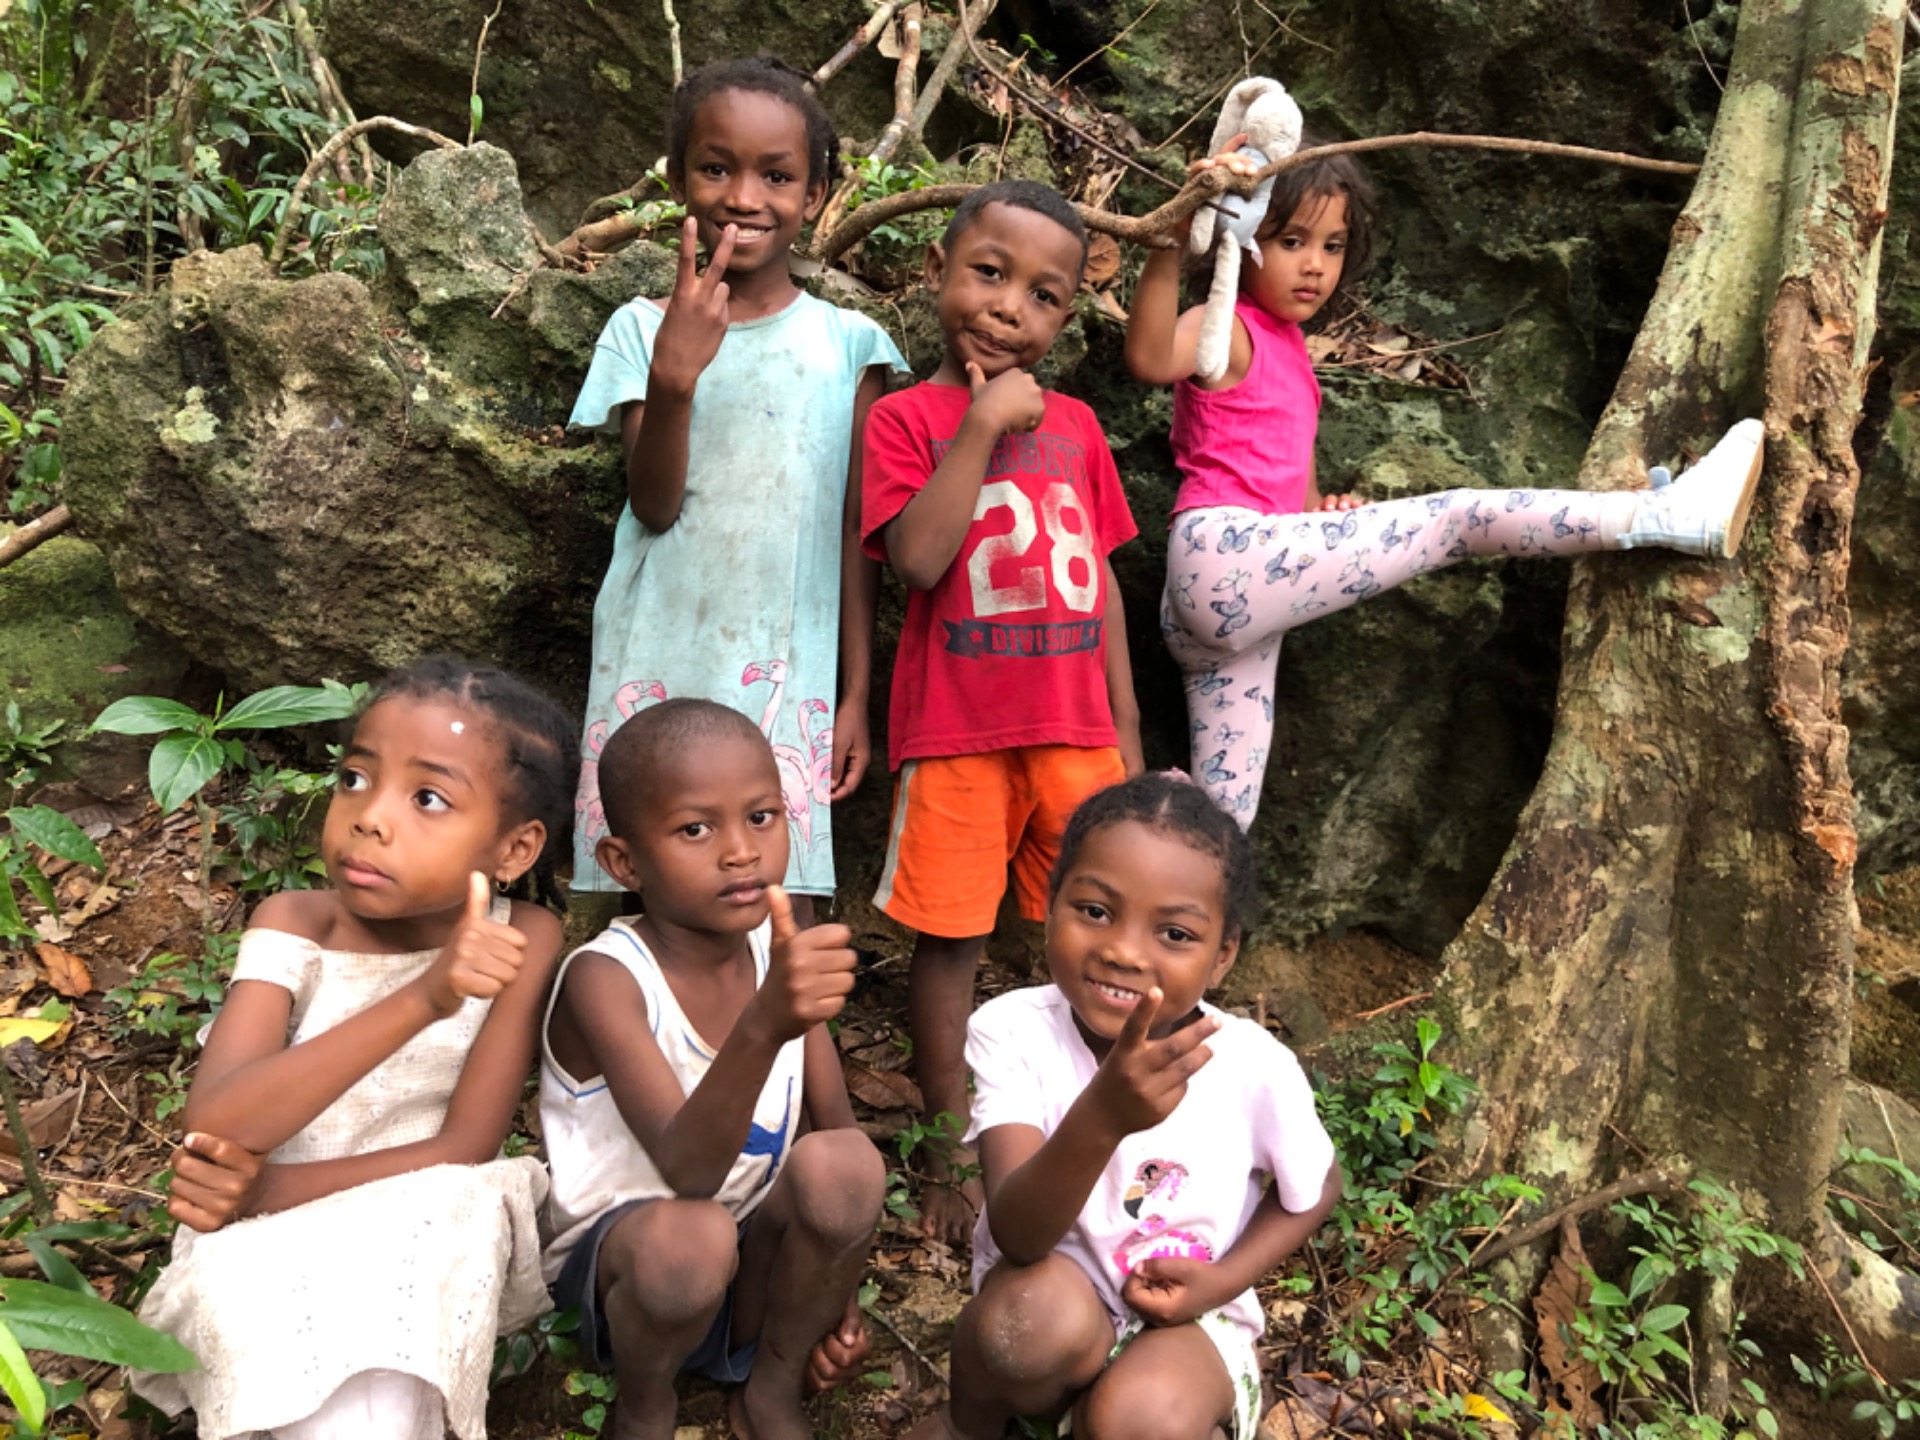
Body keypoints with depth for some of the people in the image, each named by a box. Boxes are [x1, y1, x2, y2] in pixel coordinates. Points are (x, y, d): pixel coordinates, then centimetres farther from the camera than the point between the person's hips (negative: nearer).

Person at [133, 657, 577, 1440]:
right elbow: (215, 1129, -29)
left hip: (423, 1243, 1)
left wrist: (271, 1187, -25)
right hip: (273, 1243, 0)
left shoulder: (523, 938, -14)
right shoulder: (294, 924, -14)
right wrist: (421, 1001, -41)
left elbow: (466, 1152, -14)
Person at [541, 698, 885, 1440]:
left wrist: (837, 1298, -7)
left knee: (845, 1163, -28)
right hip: (617, 1259, -4)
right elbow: (687, 1169, -35)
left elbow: (837, 1128, 0)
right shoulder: (605, 979, -23)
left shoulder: (781, 951, -7)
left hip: (754, 1264, 4)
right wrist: (763, 1028, -51)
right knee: (690, 1236, -38)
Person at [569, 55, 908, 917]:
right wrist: (674, 375, -22)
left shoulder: (847, 344, 3)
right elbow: (653, 506, -6)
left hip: (788, 675, 0)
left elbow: (857, 532, 6)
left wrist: (857, 693, 5)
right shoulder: (643, 330, 3)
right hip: (655, 670, 0)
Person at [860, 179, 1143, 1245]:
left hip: (1074, 725, 4)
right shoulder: (906, 418, -3)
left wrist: (1124, 729, 12)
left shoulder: (1076, 424, 11)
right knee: (950, 941, 5)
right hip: (957, 727, -4)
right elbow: (918, 557, -19)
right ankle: (950, 1159, 21)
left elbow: (1100, 580, 13)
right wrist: (984, 423, -17)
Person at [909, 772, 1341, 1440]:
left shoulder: (1258, 1070, -20)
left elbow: (1315, 1191, 2)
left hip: (1184, 1320, 0)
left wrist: (1224, 1280, -14)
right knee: (1037, 1309, -34)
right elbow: (1017, 1237, -34)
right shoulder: (1011, 1031, -23)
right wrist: (1099, 1118, -52)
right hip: (1046, 1314, 0)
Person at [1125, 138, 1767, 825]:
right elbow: (1149, 359, -27)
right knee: (1458, 518, -9)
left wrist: (1321, 510, 5)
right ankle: (1663, 515, -1)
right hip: (1226, 556, -10)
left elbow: (1290, 482, 30)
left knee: (1222, 821, 7)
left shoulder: (1286, 349, 27)